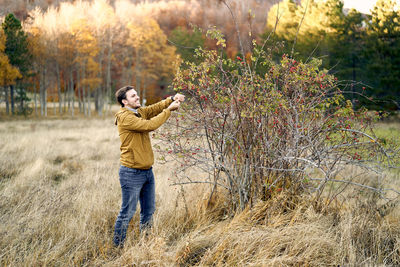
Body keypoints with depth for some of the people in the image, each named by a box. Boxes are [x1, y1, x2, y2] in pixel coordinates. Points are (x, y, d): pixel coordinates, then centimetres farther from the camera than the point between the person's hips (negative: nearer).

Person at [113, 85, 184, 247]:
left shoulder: (140, 112, 11)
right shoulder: (124, 117, -16)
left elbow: (156, 107, 7)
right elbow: (149, 125, -23)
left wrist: (173, 99, -13)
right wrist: (169, 110, -18)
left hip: (147, 171, 9)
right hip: (131, 173, -9)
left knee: (149, 210, 16)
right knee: (127, 213, -1)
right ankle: (118, 246, 10)